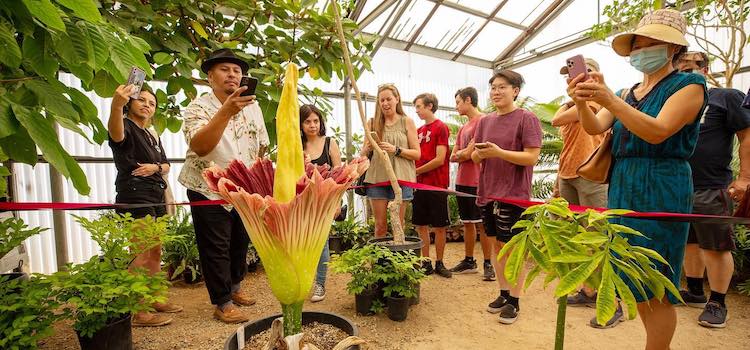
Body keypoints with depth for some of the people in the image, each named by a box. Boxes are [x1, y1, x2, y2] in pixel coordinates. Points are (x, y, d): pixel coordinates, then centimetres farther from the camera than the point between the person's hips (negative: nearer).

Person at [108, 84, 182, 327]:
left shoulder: (153, 136, 20)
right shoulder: (126, 127, -4)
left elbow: (166, 165, 20)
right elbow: (115, 134, -30)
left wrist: (156, 167, -4)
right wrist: (116, 105, -49)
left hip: (155, 197, 9)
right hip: (135, 195, -9)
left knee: (155, 253, 14)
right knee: (141, 255, -10)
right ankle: (137, 313, -3)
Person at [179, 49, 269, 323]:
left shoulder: (252, 106, 2)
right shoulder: (199, 107, -13)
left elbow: (262, 144, 12)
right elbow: (199, 147, -33)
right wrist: (226, 111, -44)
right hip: (209, 190, -5)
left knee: (240, 242, 17)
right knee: (216, 249, 1)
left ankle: (235, 287, 38)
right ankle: (223, 304, 17)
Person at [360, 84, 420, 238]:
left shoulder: (407, 122, 5)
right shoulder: (372, 123, 9)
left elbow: (417, 154, 0)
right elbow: (362, 154, 11)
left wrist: (396, 150, -14)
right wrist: (367, 148, -11)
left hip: (400, 178, -1)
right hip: (376, 178, 2)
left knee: (398, 224, 6)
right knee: (380, 225, 7)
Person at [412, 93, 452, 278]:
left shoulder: (441, 127, -6)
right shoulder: (419, 130, 13)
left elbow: (440, 160, -14)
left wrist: (416, 171, -8)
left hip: (437, 185, -6)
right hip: (420, 185, 6)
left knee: (439, 226, 5)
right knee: (421, 225, 9)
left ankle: (439, 263, 19)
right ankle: (426, 263, 20)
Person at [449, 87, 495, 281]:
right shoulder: (463, 128, 18)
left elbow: (468, 153, -15)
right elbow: (453, 157, 13)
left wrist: (460, 154, 4)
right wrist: (465, 154, -5)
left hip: (477, 182, -8)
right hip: (462, 181, 8)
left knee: (482, 224, -1)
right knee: (467, 223, 14)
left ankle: (488, 264, 11)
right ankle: (469, 261, 25)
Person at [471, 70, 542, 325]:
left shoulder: (527, 119, -6)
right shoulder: (485, 121, 12)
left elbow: (532, 157, -13)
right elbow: (474, 157, 13)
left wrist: (498, 152, -21)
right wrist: (480, 153, -10)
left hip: (514, 195, -6)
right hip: (488, 193, 6)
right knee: (497, 245, 14)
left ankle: (514, 301, 19)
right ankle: (503, 294, 29)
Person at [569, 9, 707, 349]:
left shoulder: (688, 85, -3)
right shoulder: (629, 94, 16)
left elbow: (657, 132, -20)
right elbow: (595, 128, 0)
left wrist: (609, 99, -30)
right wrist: (582, 102, -19)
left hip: (661, 190, -6)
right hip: (623, 188, 7)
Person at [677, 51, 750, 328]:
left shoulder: (727, 97, 0)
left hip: (712, 190, -5)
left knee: (716, 247, 2)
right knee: (689, 243, 14)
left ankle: (717, 303, 14)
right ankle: (695, 293, 27)